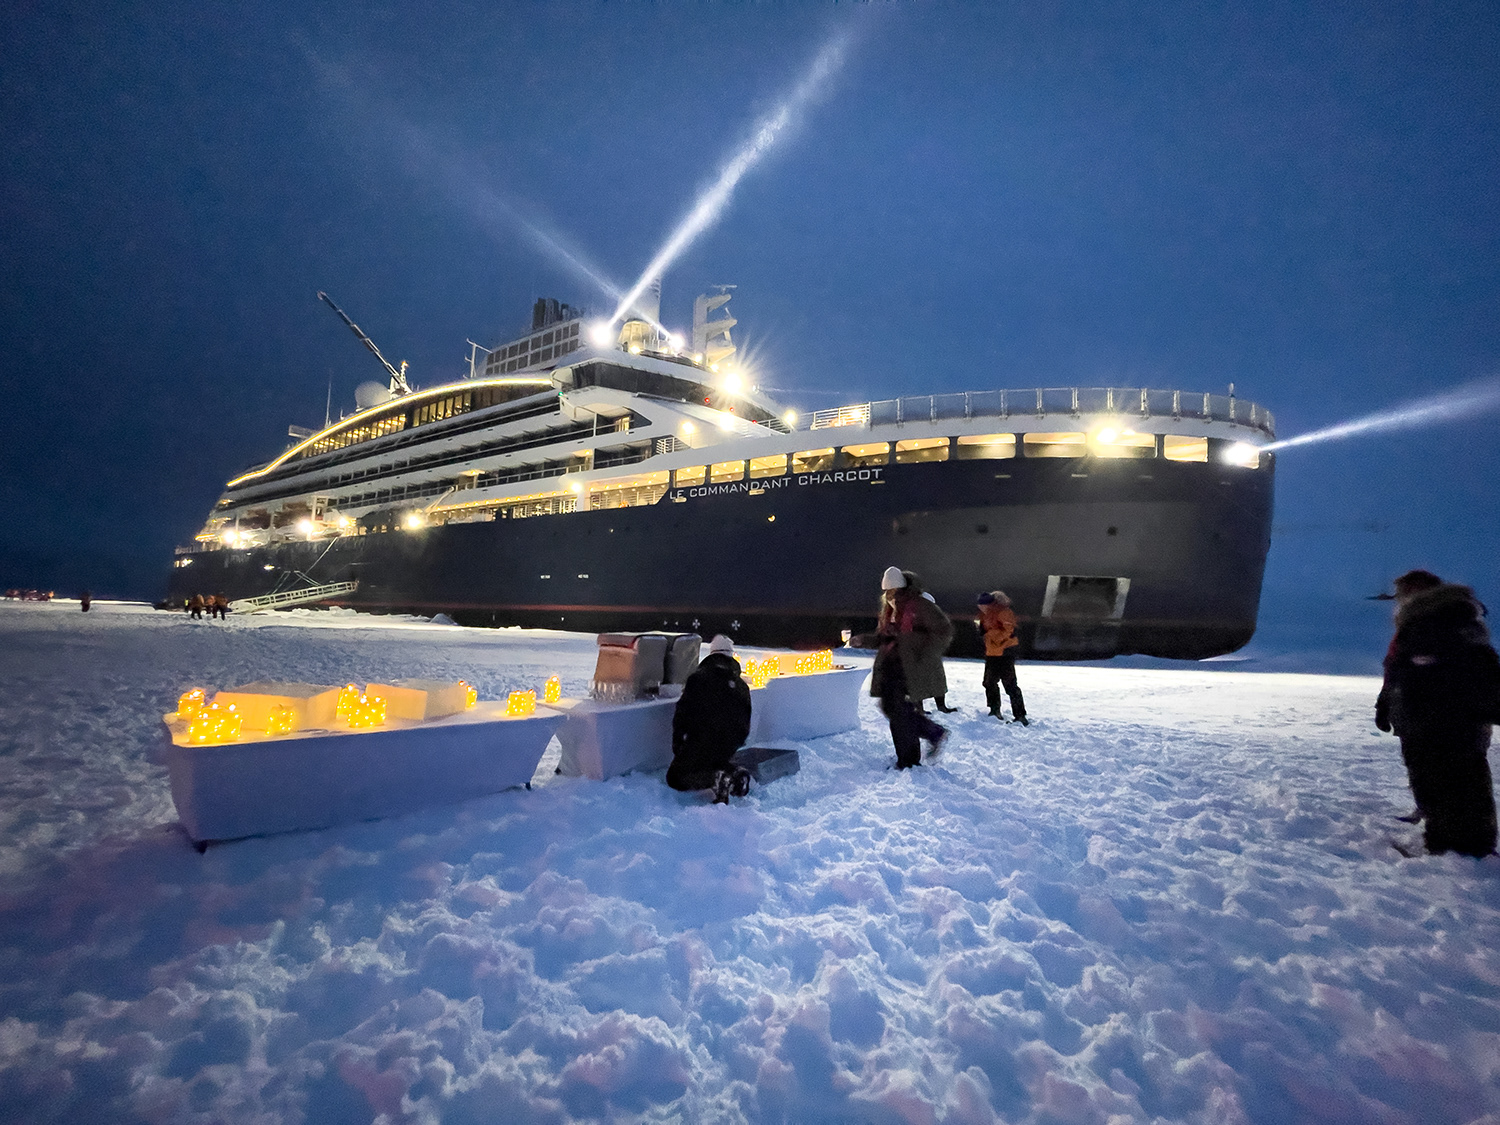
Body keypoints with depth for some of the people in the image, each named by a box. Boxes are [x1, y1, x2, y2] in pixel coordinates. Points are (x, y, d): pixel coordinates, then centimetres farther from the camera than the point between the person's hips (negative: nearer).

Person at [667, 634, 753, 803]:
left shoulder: (698, 677, 3)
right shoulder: (742, 687, 14)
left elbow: (681, 713, -2)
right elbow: (745, 724, 18)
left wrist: (677, 745, 5)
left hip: (700, 740, -5)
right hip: (728, 746, 5)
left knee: (675, 777, 4)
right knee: (716, 763, 32)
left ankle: (717, 779, -23)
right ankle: (734, 775, -2)